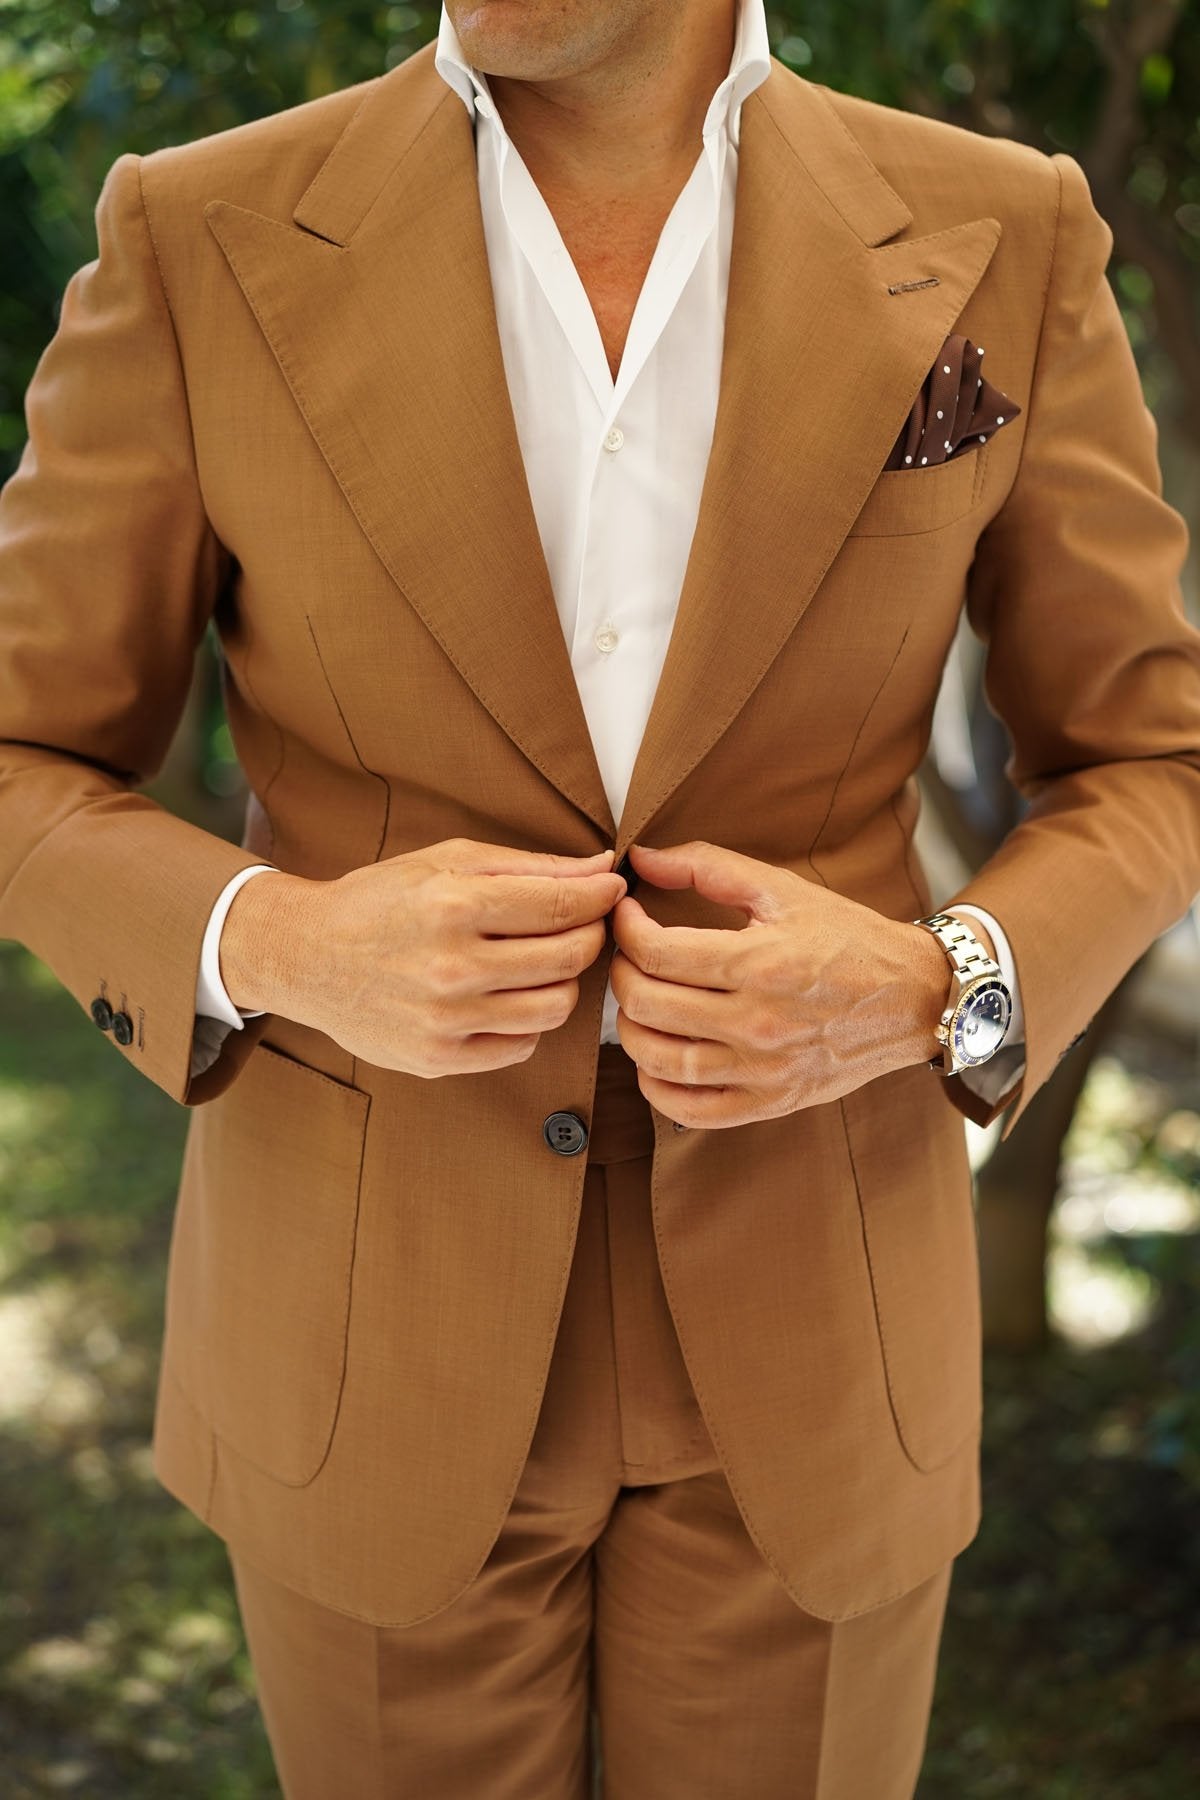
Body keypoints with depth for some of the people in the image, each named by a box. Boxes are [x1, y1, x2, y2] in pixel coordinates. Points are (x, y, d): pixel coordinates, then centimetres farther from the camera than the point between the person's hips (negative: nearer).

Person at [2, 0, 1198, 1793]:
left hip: (801, 1327, 1)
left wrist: (924, 992, -20)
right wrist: (280, 946, -24)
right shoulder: (207, 240, -9)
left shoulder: (995, 242, -7)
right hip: (377, 1320, 0)